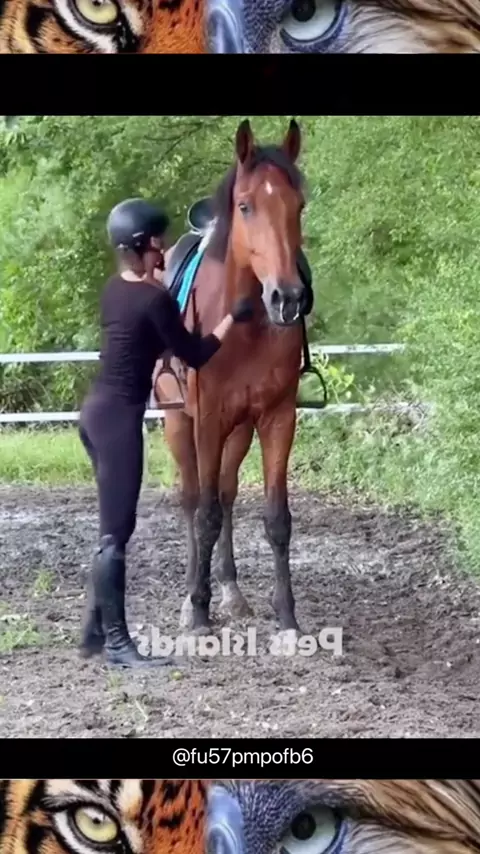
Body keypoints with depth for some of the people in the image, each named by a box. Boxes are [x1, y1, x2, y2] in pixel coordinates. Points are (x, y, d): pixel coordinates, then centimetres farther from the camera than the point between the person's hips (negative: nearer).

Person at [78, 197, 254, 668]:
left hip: (97, 410, 10)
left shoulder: (116, 288, 9)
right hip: (119, 418, -10)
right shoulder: (154, 299, -17)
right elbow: (194, 354, -9)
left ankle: (94, 630, 21)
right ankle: (115, 641, 2)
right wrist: (233, 317, 0)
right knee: (116, 531, -4)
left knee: (114, 526, 16)